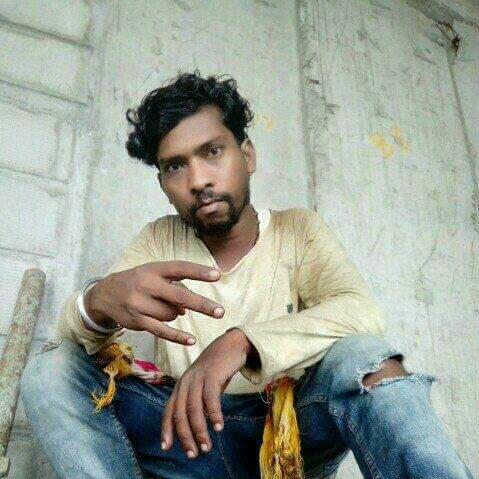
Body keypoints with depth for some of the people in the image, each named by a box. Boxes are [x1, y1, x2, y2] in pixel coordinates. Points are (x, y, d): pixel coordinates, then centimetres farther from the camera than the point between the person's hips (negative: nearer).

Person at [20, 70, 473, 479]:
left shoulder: (298, 229, 2)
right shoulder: (159, 239, 7)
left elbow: (361, 313, -17)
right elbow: (71, 327, -5)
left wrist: (241, 341, -35)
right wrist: (101, 300, -32)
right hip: (187, 435, 3)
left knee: (361, 357, -31)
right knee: (49, 369, -18)